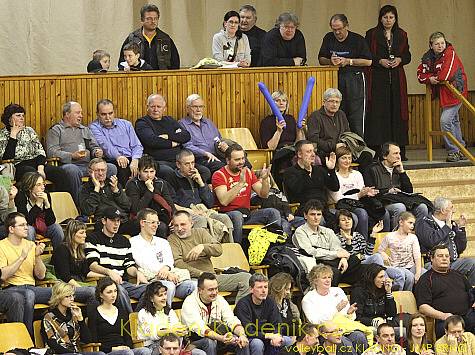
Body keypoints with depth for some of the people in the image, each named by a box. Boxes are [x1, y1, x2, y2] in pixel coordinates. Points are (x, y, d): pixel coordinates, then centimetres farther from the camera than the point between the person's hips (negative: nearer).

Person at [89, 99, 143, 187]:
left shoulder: (126, 124, 21)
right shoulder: (94, 127, 7)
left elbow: (137, 146, 16)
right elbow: (104, 145, -11)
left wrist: (135, 160, -6)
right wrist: (117, 156, -29)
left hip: (130, 160, 4)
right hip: (110, 162, -4)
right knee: (122, 169, -36)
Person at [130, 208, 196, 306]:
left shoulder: (163, 242, 28)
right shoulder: (133, 242, 10)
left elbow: (169, 260, 11)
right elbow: (143, 263, -5)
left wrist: (166, 268, -17)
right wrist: (168, 274, -15)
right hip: (151, 280, -5)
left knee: (192, 285, -25)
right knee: (169, 286, -38)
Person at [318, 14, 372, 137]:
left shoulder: (358, 40, -1)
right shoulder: (328, 38, 11)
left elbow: (368, 61, -3)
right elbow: (321, 59, 14)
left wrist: (348, 61, -11)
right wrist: (331, 61, -8)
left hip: (354, 80, -3)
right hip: (335, 80, 3)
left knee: (356, 115, -6)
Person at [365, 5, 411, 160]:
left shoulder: (401, 35, 12)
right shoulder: (372, 34, 2)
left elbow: (407, 56, 14)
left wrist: (400, 60, -7)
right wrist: (380, 61, -15)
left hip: (397, 79, 3)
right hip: (377, 79, -3)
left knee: (397, 112, 2)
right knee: (377, 113, -8)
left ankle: (399, 150, 4)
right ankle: (376, 151, -9)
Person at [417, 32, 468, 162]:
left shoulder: (450, 54, -18)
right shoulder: (428, 57, 3)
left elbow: (447, 74, -29)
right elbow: (421, 74, 2)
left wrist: (436, 78, -10)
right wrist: (429, 79, -18)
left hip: (454, 92, -8)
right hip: (443, 93, 8)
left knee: (445, 120, -17)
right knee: (454, 121, 19)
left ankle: (453, 151, -7)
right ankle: (461, 150, 33)